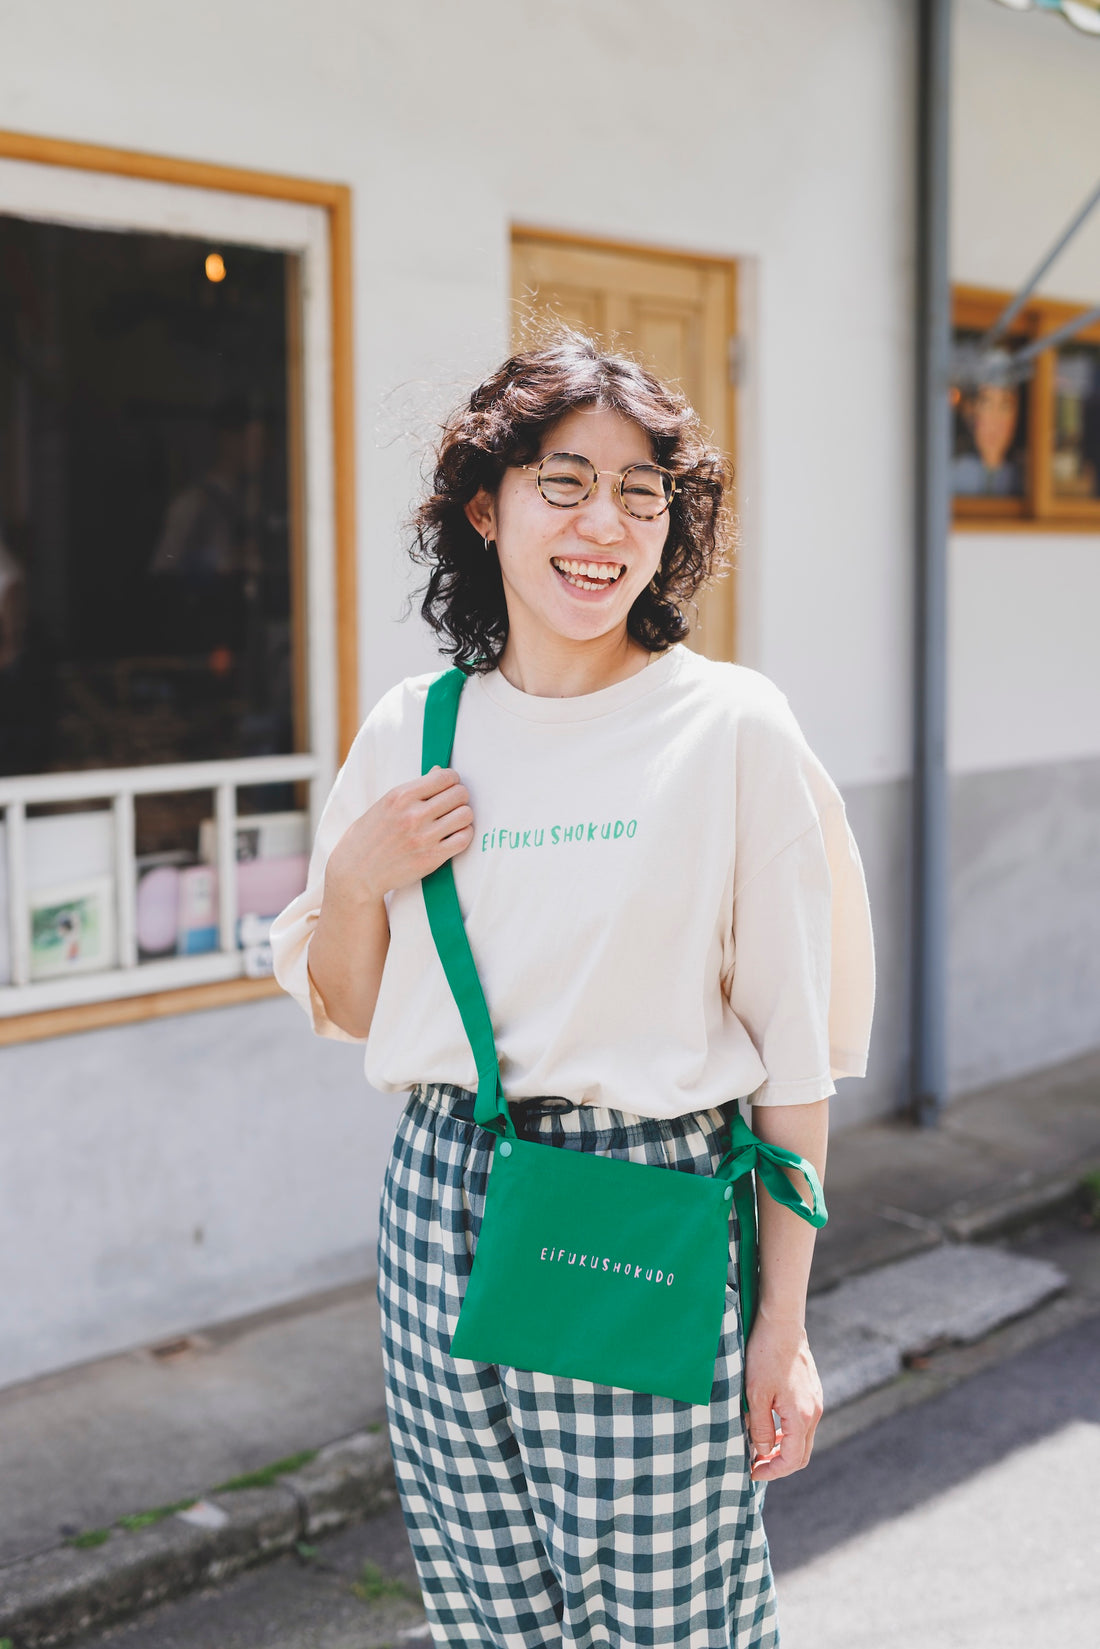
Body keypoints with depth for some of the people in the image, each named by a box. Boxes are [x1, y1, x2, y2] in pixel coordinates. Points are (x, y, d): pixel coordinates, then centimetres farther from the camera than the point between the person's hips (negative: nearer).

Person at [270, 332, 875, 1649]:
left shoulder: (731, 729, -7)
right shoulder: (411, 731, 4)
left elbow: (793, 1047, -5)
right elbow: (348, 1011, 13)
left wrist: (785, 1320, -5)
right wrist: (355, 879, -7)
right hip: (443, 1206, 4)